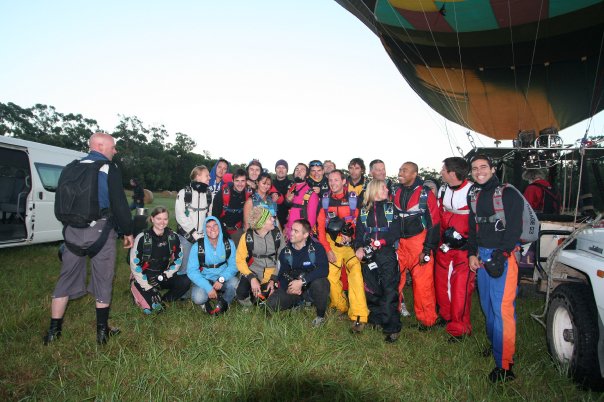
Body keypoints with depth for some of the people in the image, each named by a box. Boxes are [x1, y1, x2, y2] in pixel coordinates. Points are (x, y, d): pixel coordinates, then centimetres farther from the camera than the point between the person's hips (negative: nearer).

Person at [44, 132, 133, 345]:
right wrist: (128, 231, -2)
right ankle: (102, 331, 11)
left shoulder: (71, 168, 12)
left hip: (73, 231, 5)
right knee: (103, 281, 5)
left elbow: (61, 202, 18)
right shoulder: (109, 169, -7)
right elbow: (119, 203, -11)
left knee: (66, 279, 14)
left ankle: (54, 330, 21)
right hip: (100, 231, -5)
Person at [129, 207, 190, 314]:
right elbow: (134, 265, -14)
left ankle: (163, 300, -10)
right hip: (144, 277, -3)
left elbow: (178, 260, 4)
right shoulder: (142, 238, -14)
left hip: (164, 276, 3)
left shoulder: (173, 237, -3)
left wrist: (164, 276, -10)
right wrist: (149, 287, -19)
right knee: (149, 308, -23)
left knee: (185, 282, -24)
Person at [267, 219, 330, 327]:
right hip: (293, 288, 4)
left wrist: (302, 281, -32)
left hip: (311, 287, -3)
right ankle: (300, 302, 10)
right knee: (272, 303, -19)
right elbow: (282, 275, -1)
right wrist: (288, 287, -23)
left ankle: (321, 316, -9)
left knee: (319, 283, -38)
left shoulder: (316, 248, -12)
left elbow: (323, 270, -26)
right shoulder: (285, 252, 0)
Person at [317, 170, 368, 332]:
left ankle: (359, 317, -20)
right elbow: (320, 227, 5)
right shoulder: (325, 201, 5)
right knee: (331, 277, -5)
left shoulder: (353, 199, 0)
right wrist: (327, 250, -2)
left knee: (356, 274, -21)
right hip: (331, 244, 2)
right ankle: (341, 308, 18)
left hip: (351, 244, -2)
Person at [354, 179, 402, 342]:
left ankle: (391, 327, -3)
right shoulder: (364, 210, 14)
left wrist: (382, 242, -17)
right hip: (368, 254, 3)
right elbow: (359, 232, 9)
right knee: (371, 288, 7)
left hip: (387, 253, -2)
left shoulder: (391, 208, 8)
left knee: (389, 288, -8)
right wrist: (359, 247, -10)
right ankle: (376, 320, 23)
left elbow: (396, 232, -1)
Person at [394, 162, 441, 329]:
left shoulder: (426, 194, -7)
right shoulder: (396, 193, 8)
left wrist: (427, 250, -10)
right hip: (399, 244, 5)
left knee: (422, 284, -2)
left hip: (419, 243, -5)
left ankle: (427, 320, 15)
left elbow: (434, 223, -8)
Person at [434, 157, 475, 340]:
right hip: (444, 244, 7)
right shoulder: (443, 190, 6)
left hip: (464, 247, -7)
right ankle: (446, 316, 36)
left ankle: (459, 327, 13)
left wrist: (468, 242, -13)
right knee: (441, 282, 15)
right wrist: (442, 236, 9)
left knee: (461, 286, -3)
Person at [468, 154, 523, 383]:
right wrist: (472, 254, 10)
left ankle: (505, 365, -3)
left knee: (502, 308, -9)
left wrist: (501, 255, -16)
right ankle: (494, 344, 31)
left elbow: (515, 228, -11)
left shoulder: (508, 194, -6)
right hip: (481, 255, 7)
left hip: (503, 256, -7)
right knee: (487, 304, 13)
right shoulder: (474, 195, 15)